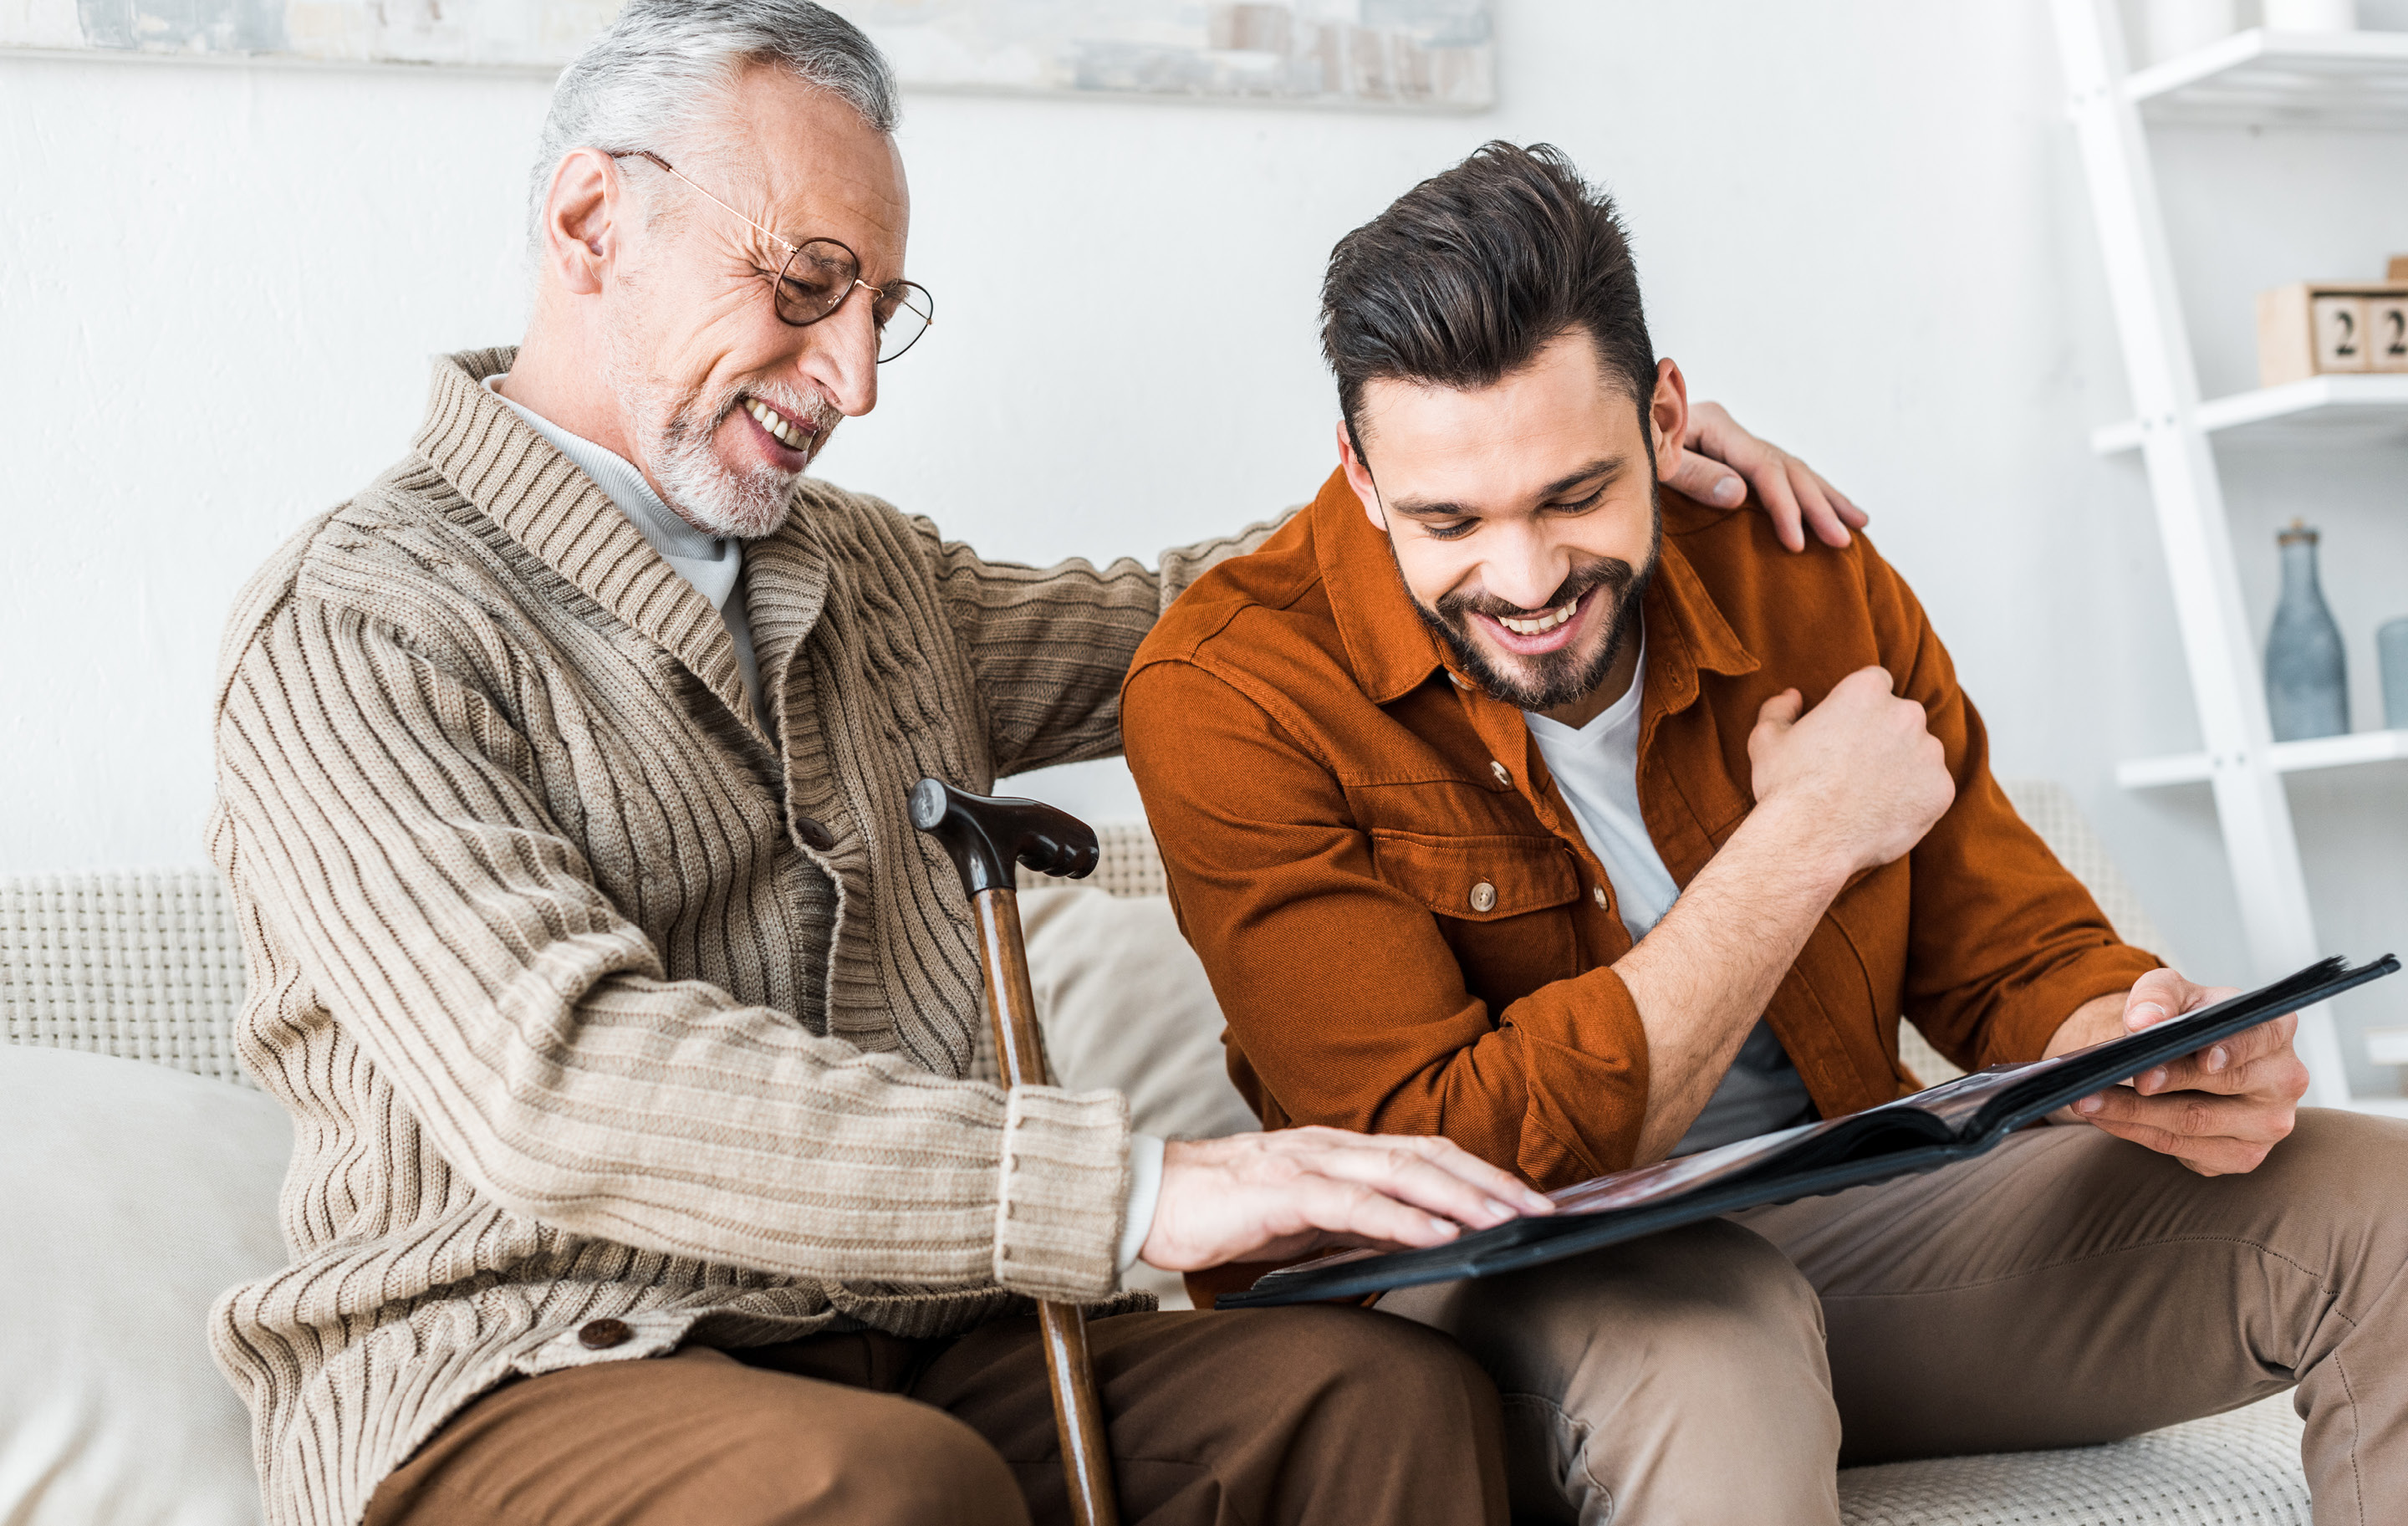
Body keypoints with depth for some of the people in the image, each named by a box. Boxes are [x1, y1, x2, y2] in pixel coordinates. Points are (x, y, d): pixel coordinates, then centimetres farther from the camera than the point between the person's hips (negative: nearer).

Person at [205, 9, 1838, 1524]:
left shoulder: (871, 574, 17)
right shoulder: (358, 627, -8)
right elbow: (563, 1082, -23)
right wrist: (1133, 1187, -31)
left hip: (890, 1338, 6)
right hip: (511, 1385, -6)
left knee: (1390, 1387, -19)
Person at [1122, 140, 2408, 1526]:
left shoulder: (1807, 577, -4)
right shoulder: (1230, 693, -19)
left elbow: (2018, 957, 5)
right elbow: (1450, 1173, -25)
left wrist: (2142, 1048, -21)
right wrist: (1805, 839, -21)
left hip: (1847, 1217, 5)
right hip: (1500, 1297, -5)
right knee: (1712, 1342, -40)